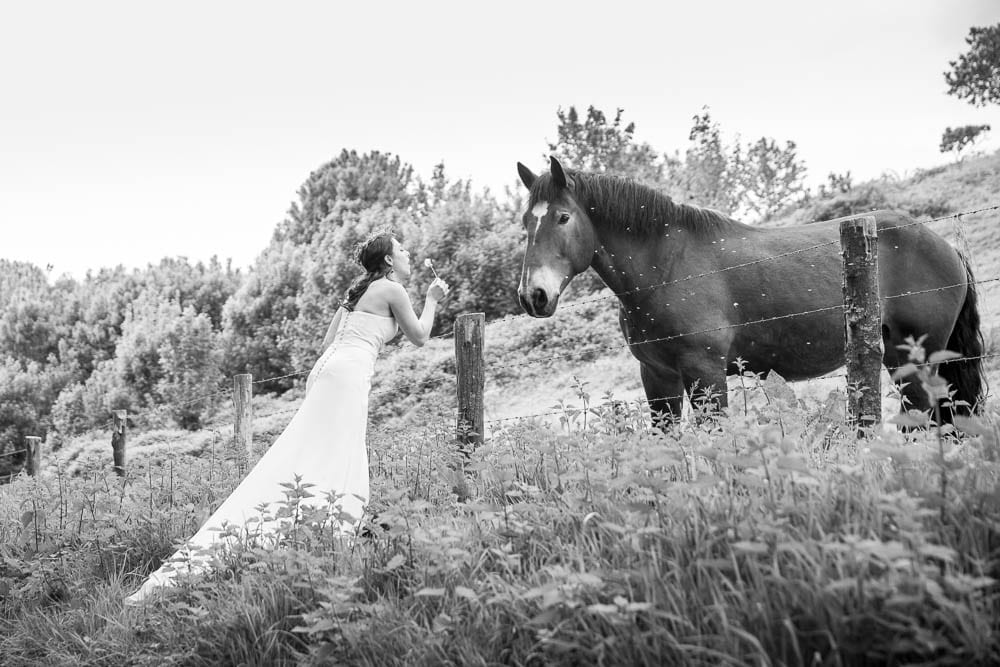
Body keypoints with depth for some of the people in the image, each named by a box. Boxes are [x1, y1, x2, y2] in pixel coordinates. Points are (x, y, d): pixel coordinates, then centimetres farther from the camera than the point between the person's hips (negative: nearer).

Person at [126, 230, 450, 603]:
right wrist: (431, 300, 22)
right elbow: (419, 337, 10)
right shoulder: (392, 290, 1)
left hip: (326, 368, 10)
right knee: (315, 463, -16)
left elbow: (328, 342, 24)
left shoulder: (358, 292, 26)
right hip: (348, 374, -10)